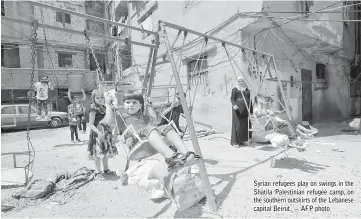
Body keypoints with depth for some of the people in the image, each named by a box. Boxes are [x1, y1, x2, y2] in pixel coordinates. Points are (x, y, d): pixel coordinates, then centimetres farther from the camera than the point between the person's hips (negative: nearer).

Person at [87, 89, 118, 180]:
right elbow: (91, 124, -16)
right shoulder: (93, 109, -11)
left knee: (106, 152, 16)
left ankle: (106, 169, 31)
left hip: (106, 133, 7)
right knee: (98, 153, -2)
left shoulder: (105, 108, 10)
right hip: (97, 133, -7)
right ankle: (98, 172, 11)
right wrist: (98, 132, -25)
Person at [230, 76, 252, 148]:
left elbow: (249, 100, 19)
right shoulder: (235, 89, 2)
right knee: (237, 125, -6)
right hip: (238, 110, -5)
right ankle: (235, 142, 1)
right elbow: (232, 98, -6)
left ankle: (243, 140, 17)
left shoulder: (247, 90, 17)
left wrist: (251, 110, 15)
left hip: (246, 110, 5)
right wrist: (234, 105, -26)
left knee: (246, 125, 4)